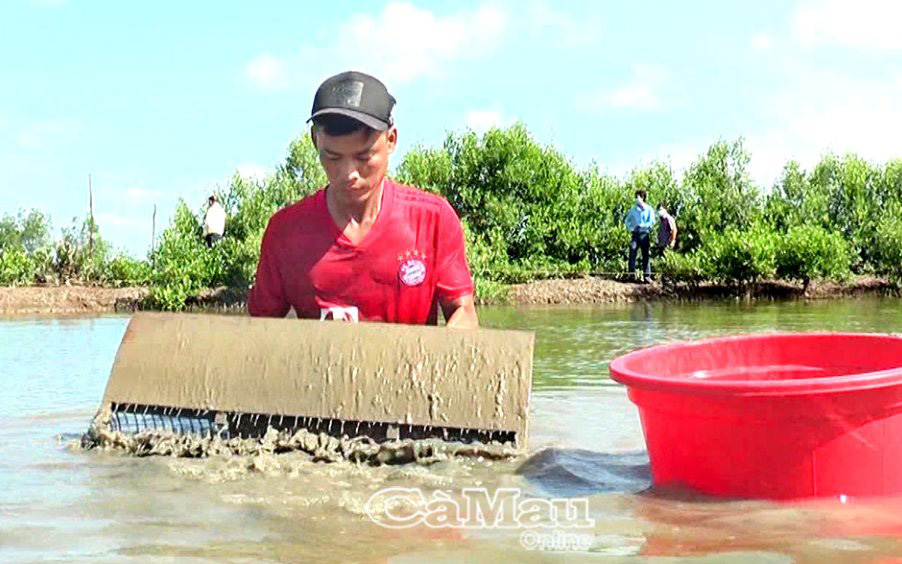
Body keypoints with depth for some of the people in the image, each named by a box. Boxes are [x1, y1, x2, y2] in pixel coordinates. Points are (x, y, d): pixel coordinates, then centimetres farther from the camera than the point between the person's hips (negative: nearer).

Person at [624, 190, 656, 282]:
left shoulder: (649, 209, 2)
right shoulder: (633, 209, 12)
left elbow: (651, 222, -4)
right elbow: (627, 220, 19)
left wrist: (641, 226, -14)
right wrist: (630, 229, 2)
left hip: (644, 234, -3)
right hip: (634, 234, 3)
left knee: (645, 255, -2)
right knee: (632, 253, -6)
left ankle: (646, 275, -2)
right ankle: (632, 274, -4)